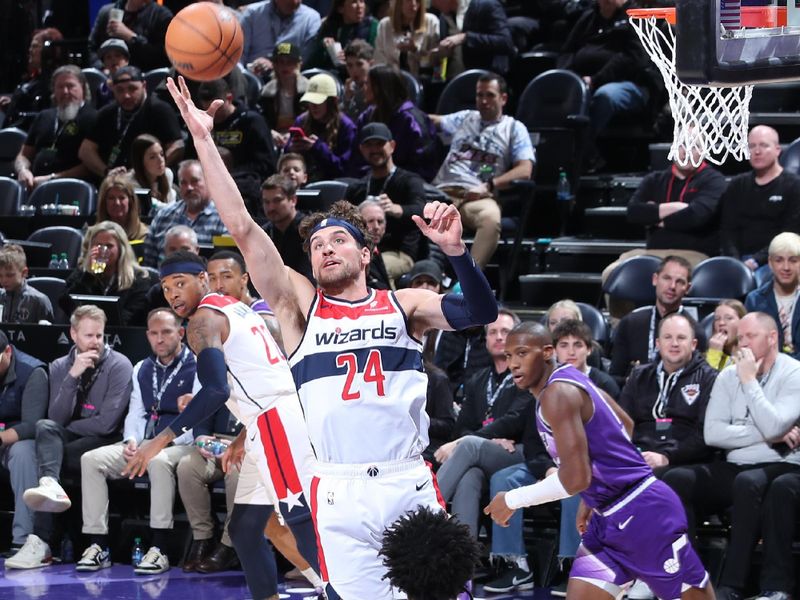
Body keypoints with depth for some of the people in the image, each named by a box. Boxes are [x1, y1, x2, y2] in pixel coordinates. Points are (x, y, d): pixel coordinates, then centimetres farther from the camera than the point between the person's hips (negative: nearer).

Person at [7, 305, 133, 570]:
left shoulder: (119, 366, -4)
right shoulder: (60, 367, 11)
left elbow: (106, 424, -14)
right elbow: (56, 418, -4)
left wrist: (67, 428, -2)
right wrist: (73, 376, -14)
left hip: (103, 444, -4)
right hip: (65, 440, 4)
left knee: (44, 452, -30)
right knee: (44, 427, -30)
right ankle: (51, 487, -53)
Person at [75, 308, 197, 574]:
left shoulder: (196, 367, -2)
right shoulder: (142, 370, 20)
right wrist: (132, 440, -3)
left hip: (179, 443, -7)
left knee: (159, 461, -40)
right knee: (91, 459, -15)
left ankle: (159, 550, -37)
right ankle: (97, 546, -19)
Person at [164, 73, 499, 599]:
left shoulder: (404, 304, 11)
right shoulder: (301, 307, 9)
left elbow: (481, 314, -3)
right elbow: (242, 228, 3)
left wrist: (456, 250, -19)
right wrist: (203, 139, -1)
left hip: (411, 485, 1)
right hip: (340, 494, 0)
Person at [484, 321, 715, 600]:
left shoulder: (558, 393, -20)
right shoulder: (569, 378, 9)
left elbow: (576, 478, -27)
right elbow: (625, 424, 25)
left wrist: (512, 500, -14)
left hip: (641, 512, -10)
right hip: (608, 517, 10)